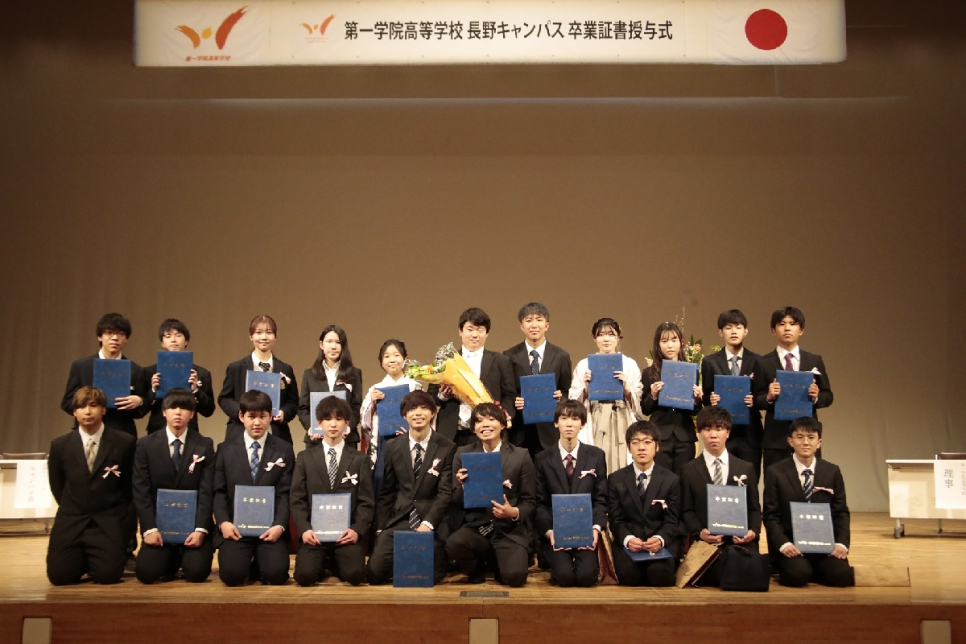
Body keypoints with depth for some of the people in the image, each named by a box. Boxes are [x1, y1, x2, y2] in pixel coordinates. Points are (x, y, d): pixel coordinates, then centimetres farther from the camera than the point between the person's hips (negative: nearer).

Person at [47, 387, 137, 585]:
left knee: (107, 575, -19)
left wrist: (123, 515, 6)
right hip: (71, 521, 2)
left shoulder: (124, 442, -4)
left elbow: (131, 483, 5)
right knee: (59, 576, -14)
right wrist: (72, 511, 12)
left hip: (109, 523, -2)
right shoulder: (60, 445, 4)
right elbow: (57, 486, 16)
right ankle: (83, 559, 21)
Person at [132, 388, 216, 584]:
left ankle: (185, 556, 18)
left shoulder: (204, 445, 0)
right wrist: (149, 528, -14)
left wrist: (201, 529, -17)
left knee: (197, 572, -20)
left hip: (193, 524, 0)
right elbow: (141, 491, -3)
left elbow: (207, 492, -5)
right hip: (159, 523, 1)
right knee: (146, 573, -19)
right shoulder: (146, 445, 1)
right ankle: (172, 558, 17)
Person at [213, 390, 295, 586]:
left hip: (270, 528, 0)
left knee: (276, 574, -21)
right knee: (232, 574, -22)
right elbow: (219, 491, 5)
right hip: (235, 527, 0)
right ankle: (249, 560, 13)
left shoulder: (284, 449, 6)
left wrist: (279, 525, -14)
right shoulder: (226, 449, 9)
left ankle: (259, 563, 14)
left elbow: (285, 493, 1)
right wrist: (223, 522, -11)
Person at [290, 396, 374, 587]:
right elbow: (297, 500, 4)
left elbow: (366, 502, 4)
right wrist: (305, 529, -13)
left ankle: (334, 563, 13)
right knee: (305, 576, -24)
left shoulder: (360, 459, 10)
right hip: (314, 533, 0)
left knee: (355, 575, -24)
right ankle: (325, 563, 13)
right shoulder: (305, 458, 11)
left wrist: (357, 530, -14)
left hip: (346, 533, 0)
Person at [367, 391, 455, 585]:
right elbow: (386, 492, 11)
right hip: (398, 521, 3)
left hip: (432, 524, -2)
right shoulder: (393, 447, 8)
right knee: (375, 574, -12)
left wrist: (427, 524, -17)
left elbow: (446, 493, -5)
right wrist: (381, 528, 2)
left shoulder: (447, 448, -1)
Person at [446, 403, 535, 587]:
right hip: (475, 527, 1)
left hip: (510, 530, -1)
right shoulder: (463, 454, 4)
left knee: (515, 576, -27)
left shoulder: (521, 456, 1)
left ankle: (499, 563, 13)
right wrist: (463, 486, -16)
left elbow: (528, 501, 4)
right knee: (454, 544, -32)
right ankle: (476, 571, 4)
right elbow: (457, 503, 6)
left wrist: (514, 512, -18)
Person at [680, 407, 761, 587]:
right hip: (705, 542, -2)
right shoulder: (688, 471, 11)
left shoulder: (746, 468, 17)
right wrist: (699, 532, -14)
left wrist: (753, 531, -8)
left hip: (740, 541, 2)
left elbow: (754, 508, 13)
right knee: (720, 574, -31)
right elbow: (687, 511, 6)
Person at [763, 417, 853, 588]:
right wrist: (783, 543, -19)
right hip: (790, 544, -3)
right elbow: (771, 515, -3)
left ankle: (813, 570, 7)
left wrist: (841, 543, -10)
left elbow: (841, 512, 7)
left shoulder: (832, 471, 8)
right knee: (798, 574, -30)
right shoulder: (775, 472, 0)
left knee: (841, 575, -23)